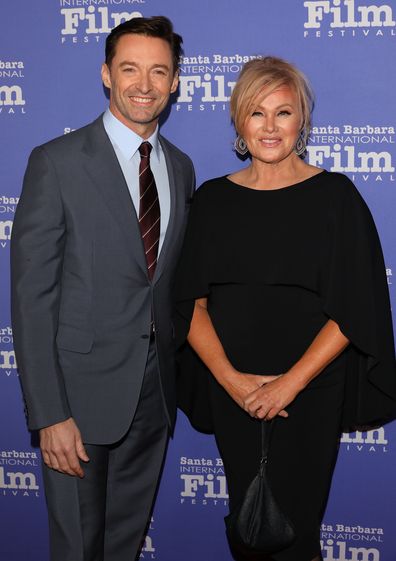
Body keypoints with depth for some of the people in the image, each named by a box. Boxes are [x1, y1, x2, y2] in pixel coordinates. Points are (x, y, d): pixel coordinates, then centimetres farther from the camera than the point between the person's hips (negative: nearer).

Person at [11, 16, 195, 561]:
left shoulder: (181, 167, 7)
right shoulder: (57, 162, -11)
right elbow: (32, 294, -14)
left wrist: (180, 374, 9)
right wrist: (49, 414, -17)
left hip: (155, 388, 5)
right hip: (84, 389, -5)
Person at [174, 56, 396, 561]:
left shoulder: (334, 197, -4)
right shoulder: (212, 200, 4)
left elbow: (354, 309, -9)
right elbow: (191, 301, 2)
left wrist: (291, 383, -14)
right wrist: (229, 377, -11)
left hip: (310, 391, -2)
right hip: (231, 391, 3)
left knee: (295, 518, 5)